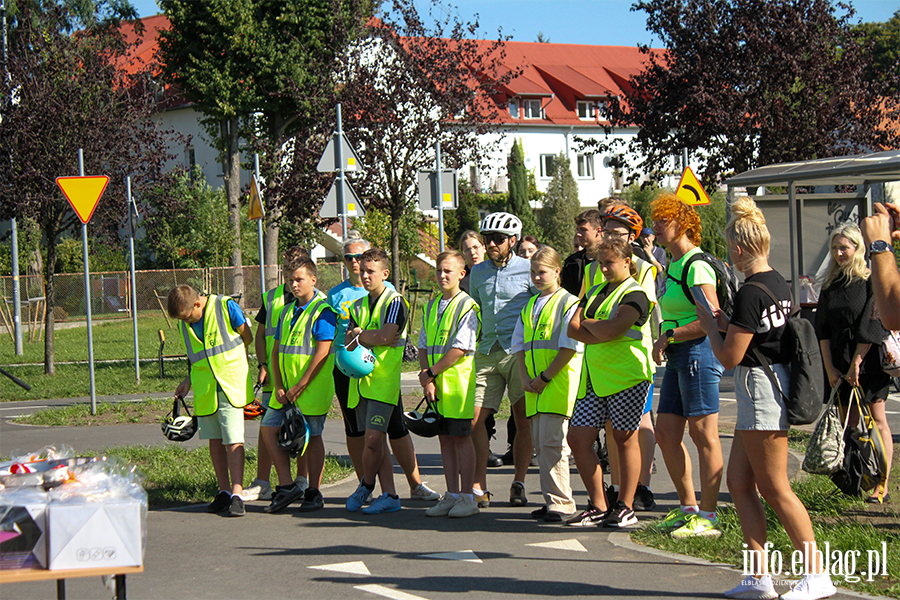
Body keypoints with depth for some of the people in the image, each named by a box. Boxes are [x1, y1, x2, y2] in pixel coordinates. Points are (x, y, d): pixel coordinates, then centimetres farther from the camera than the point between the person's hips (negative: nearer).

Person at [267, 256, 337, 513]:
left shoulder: (322, 311, -10)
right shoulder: (287, 312, 13)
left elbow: (322, 352, -16)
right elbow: (277, 350, 13)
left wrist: (299, 387, -18)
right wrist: (279, 386, 0)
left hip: (312, 386, -7)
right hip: (286, 389, 7)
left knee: (312, 437, -1)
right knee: (269, 427, 1)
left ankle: (313, 493, 9)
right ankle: (287, 487, 8)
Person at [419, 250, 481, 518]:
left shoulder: (466, 307, -8)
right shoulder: (431, 307, 14)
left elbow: (460, 349, -15)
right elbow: (424, 346, 12)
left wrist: (431, 372, -12)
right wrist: (426, 380, -2)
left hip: (457, 382, -7)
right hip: (435, 385, 7)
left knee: (461, 438, -3)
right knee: (444, 439, 9)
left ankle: (467, 497, 3)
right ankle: (451, 495, 15)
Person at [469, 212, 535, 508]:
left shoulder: (528, 270, 1)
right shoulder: (478, 272, 14)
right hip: (487, 352, 4)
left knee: (523, 419, -1)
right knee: (474, 418, -6)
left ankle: (518, 484, 13)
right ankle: (479, 487, -1)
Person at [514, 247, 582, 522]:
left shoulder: (568, 303, -5)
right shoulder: (529, 307, 18)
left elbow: (570, 348, -12)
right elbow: (519, 346, 18)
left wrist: (545, 378, -13)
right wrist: (525, 378, 3)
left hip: (559, 384, -7)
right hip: (534, 387, 7)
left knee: (552, 442, -12)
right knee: (540, 444, 7)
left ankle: (561, 503, -8)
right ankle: (552, 500, 13)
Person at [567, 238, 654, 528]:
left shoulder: (635, 294, -7)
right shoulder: (595, 292, 18)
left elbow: (612, 329, -20)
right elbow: (573, 328, 7)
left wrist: (588, 324, -1)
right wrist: (600, 333, -10)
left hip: (626, 376, -8)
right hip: (595, 377, 8)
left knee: (624, 438, -1)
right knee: (578, 438, 2)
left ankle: (625, 507, 9)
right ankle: (599, 508, 10)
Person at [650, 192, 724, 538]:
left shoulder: (696, 266, -12)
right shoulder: (674, 265, 18)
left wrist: (668, 337, -13)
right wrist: (666, 343, 11)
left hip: (698, 353, -10)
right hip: (678, 356, 10)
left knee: (703, 435, -6)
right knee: (666, 434, 10)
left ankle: (707, 517, -2)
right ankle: (688, 507, 19)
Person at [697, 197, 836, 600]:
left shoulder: (750, 293, -19)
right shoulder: (779, 284, 10)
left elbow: (729, 357, -17)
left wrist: (710, 326, -1)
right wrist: (725, 322, 19)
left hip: (760, 388, -10)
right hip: (774, 382, 10)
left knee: (774, 489, -3)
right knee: (740, 484, 11)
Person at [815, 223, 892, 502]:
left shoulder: (872, 281, -5)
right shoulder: (830, 285, 11)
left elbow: (871, 326, -11)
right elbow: (823, 329, 8)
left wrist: (856, 363, -14)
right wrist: (829, 368, 0)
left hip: (870, 360, -5)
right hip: (840, 363, 5)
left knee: (876, 421, -4)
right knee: (850, 422, 5)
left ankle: (881, 485, -5)